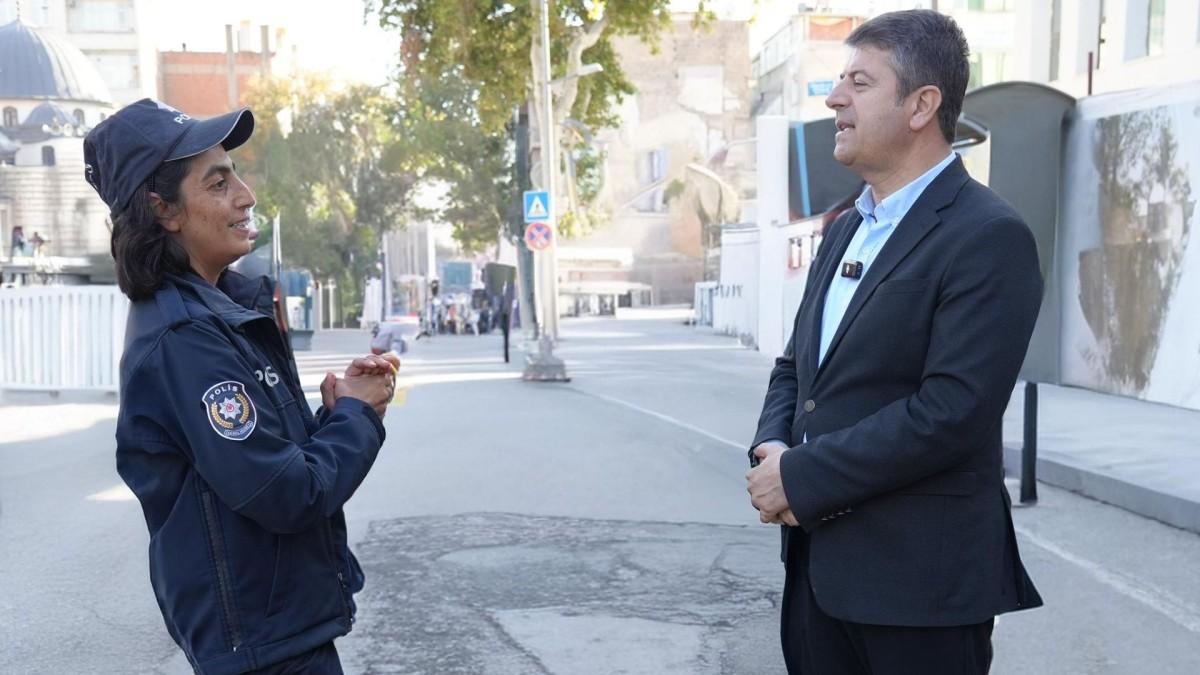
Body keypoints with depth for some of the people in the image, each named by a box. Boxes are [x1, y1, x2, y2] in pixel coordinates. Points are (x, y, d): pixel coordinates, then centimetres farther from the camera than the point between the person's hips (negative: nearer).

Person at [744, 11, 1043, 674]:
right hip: (817, 561, 7)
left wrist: (802, 478, -17)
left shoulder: (989, 236, -14)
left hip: (920, 577, -7)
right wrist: (771, 452, -4)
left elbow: (953, 412, -22)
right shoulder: (845, 228, 13)